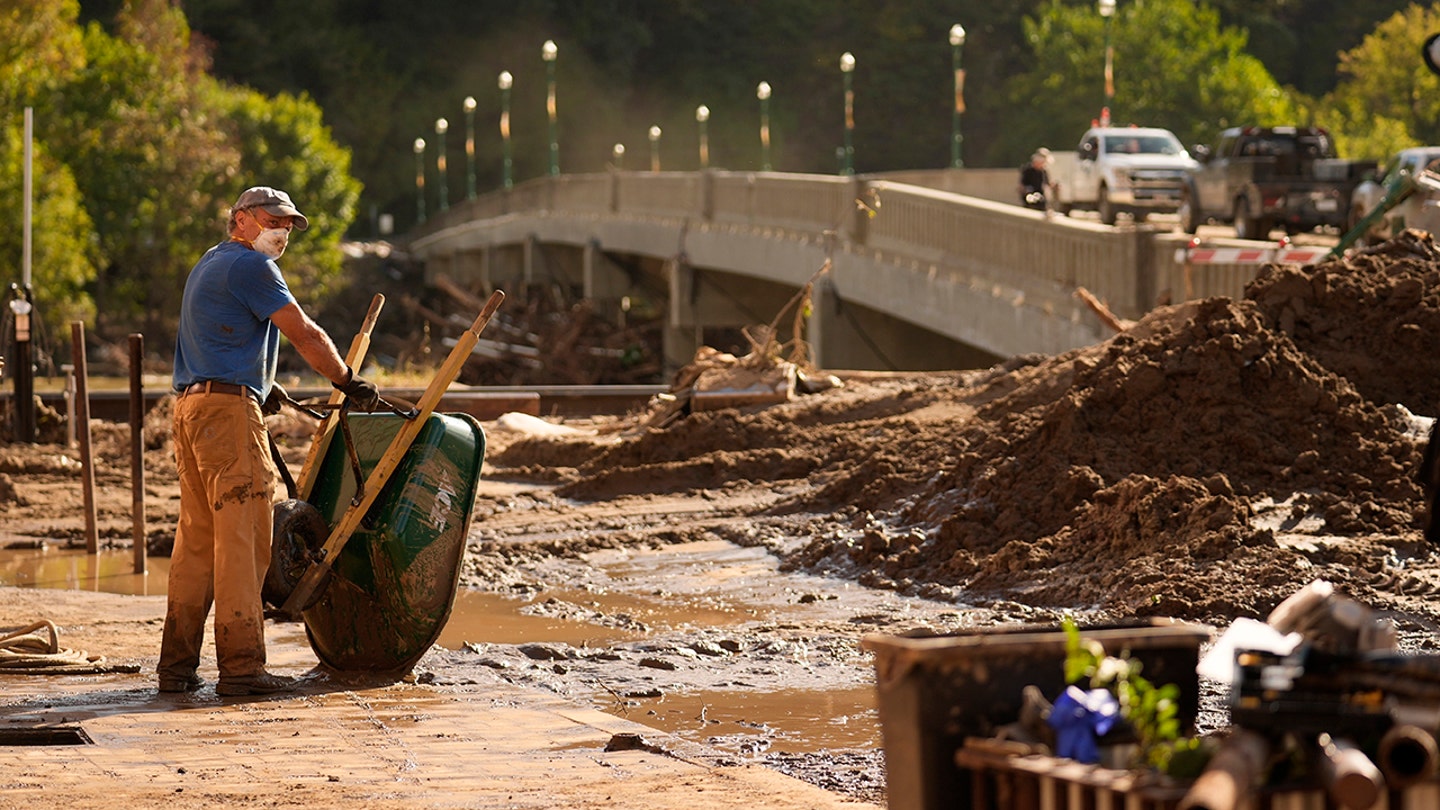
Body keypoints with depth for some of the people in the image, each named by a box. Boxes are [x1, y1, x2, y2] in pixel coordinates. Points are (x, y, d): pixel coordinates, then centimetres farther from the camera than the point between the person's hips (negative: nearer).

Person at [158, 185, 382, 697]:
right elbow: (304, 334, -7)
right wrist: (348, 382, 3)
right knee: (241, 535, -10)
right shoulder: (250, 266, -6)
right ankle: (241, 666, -14)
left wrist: (260, 385, 35)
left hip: (190, 405, 10)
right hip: (229, 408, -10)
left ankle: (176, 664, 9)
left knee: (197, 535, 10)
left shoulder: (208, 265, 25)